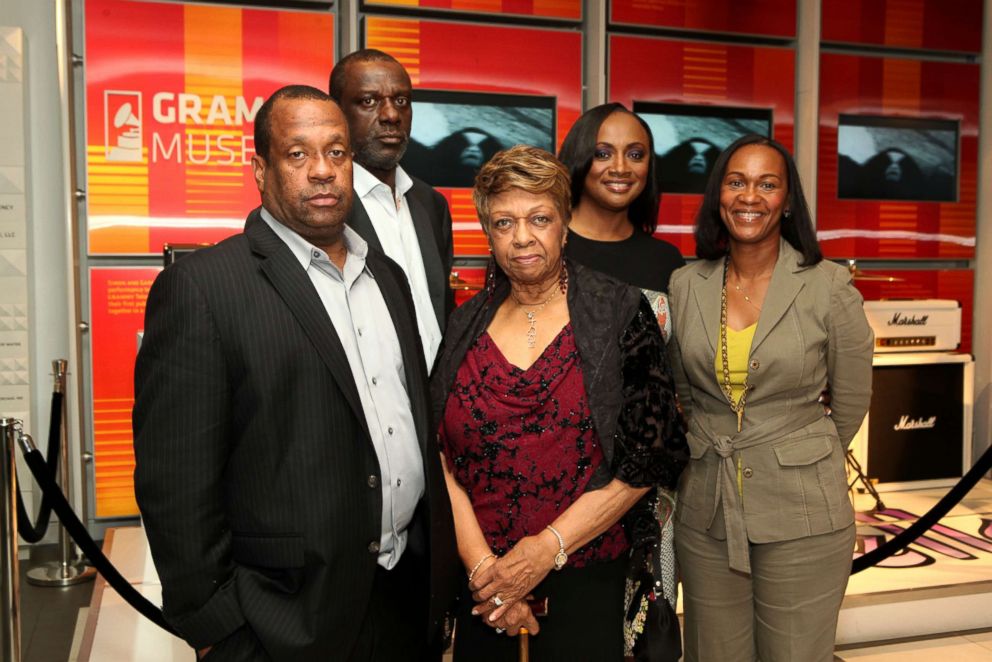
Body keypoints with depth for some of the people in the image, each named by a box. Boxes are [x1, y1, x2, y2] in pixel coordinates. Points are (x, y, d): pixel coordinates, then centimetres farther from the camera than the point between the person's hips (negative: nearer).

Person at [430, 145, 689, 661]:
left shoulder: (619, 313, -5)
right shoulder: (464, 325, 3)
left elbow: (648, 458, -8)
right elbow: (441, 458, 0)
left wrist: (547, 547, -12)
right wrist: (481, 565, -12)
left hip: (585, 582, -2)